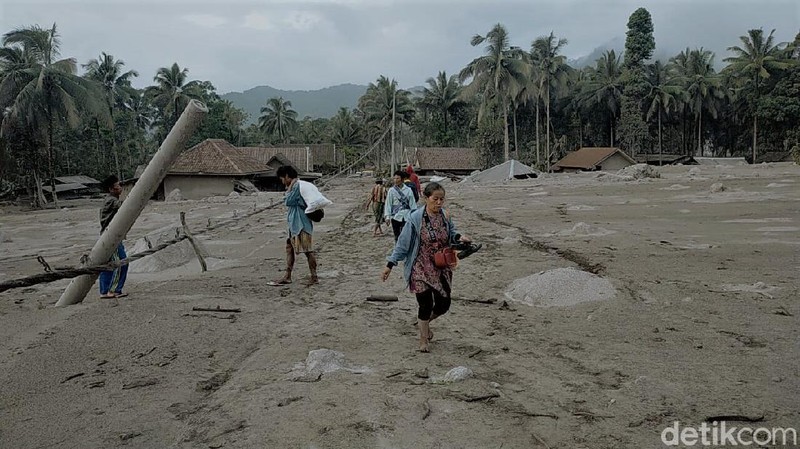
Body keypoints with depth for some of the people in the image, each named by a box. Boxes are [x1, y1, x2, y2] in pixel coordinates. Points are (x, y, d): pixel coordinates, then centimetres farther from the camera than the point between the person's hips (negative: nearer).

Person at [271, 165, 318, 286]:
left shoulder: (297, 185, -15)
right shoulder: (295, 185, 17)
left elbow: (288, 201, -13)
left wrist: (289, 188, -3)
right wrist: (289, 188, 9)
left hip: (301, 224, -11)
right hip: (294, 223, 11)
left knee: (307, 250, -4)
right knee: (290, 248, 12)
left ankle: (314, 277, 3)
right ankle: (287, 277, 16)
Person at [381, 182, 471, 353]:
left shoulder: (445, 216, -2)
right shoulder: (415, 218, -15)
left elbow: (450, 232, 16)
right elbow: (403, 243, -10)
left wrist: (459, 237, -7)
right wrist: (390, 265, -10)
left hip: (442, 269, 5)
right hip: (421, 270, -5)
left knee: (443, 305, 8)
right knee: (425, 306, 0)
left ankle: (424, 322, 42)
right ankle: (423, 340, 24)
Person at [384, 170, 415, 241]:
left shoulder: (408, 190, 2)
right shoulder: (391, 191, 1)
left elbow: (412, 203, 5)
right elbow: (388, 204, 1)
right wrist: (387, 216, -5)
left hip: (406, 217, -1)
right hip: (395, 216, 1)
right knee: (397, 236, 11)